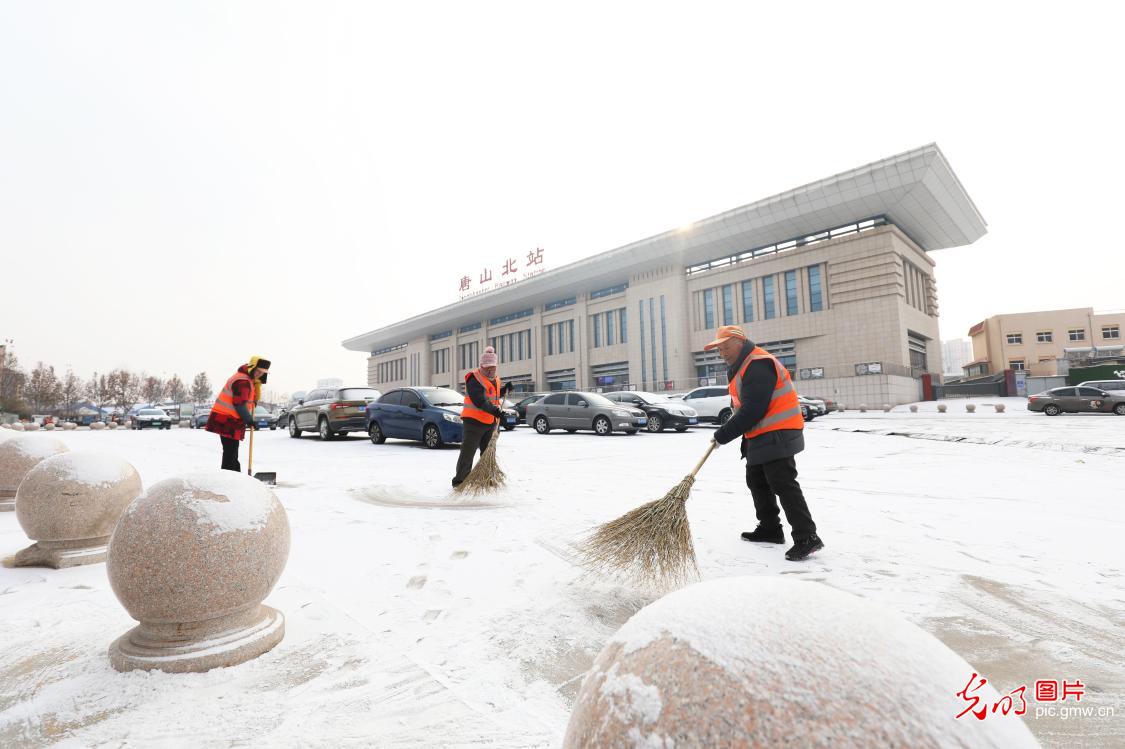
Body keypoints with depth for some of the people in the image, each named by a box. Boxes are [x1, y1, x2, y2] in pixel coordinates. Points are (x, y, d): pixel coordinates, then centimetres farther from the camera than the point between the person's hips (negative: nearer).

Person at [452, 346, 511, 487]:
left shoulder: (495, 379, 11)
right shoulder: (474, 379, -15)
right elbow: (479, 400, -26)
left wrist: (505, 389, 7)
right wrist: (495, 411, -35)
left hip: (491, 422, 8)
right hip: (473, 422, -8)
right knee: (467, 453, -2)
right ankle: (459, 481, 7)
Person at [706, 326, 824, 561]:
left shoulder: (758, 365, -19)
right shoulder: (742, 367, 16)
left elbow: (753, 409, -25)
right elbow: (742, 407, 20)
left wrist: (723, 435, -20)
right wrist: (746, 440, 12)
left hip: (777, 435, -11)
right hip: (760, 437, 11)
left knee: (783, 485, -10)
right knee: (757, 482, 17)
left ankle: (807, 537, -3)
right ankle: (770, 528, 30)